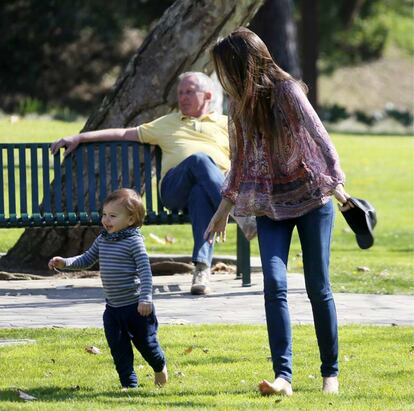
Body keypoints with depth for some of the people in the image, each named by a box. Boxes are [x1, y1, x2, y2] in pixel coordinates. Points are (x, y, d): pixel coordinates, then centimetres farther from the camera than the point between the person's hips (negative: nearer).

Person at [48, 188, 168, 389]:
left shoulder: (134, 241, -16)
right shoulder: (102, 240, 6)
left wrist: (146, 298, -27)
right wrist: (65, 263, 1)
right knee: (118, 348, 5)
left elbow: (145, 271, -19)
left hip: (136, 305, -6)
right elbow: (86, 260, 17)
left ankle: (160, 367, 36)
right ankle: (129, 383, 14)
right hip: (113, 307, 6)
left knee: (145, 342, 8)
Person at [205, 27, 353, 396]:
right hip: (270, 204, 4)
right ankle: (283, 376, -20)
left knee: (318, 287, 0)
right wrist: (225, 206, 22)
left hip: (311, 198, -4)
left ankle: (331, 372, 14)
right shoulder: (239, 103, 5)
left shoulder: (287, 91, -13)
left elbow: (319, 135, -24)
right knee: (275, 284, -13)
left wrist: (335, 183, -37)